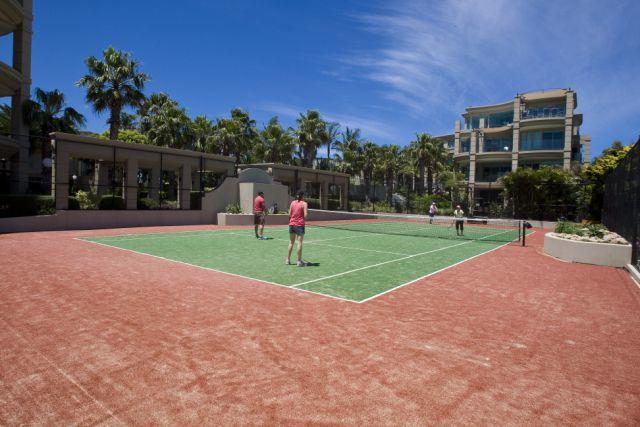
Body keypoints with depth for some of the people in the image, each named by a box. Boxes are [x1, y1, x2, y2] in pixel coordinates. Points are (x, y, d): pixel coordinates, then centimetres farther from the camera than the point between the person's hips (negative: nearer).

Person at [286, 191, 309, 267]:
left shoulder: (292, 202, 8)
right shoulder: (304, 203, -7)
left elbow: (289, 214, 8)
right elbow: (305, 215, -13)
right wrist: (307, 212, 8)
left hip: (291, 224, 6)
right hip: (299, 224, -5)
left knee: (291, 242, 14)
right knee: (299, 243, -1)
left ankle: (288, 260, 20)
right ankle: (299, 261, 1)